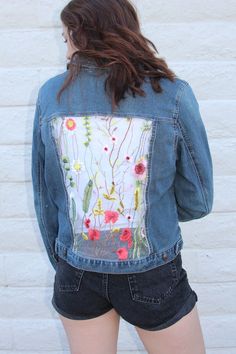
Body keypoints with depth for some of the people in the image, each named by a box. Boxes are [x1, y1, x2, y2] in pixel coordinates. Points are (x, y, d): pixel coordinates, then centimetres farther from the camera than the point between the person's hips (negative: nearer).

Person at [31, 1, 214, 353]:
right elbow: (197, 201, -6)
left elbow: (44, 197, 1)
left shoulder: (50, 95, -6)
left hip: (76, 271, 3)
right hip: (151, 273, -2)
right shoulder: (173, 94, -13)